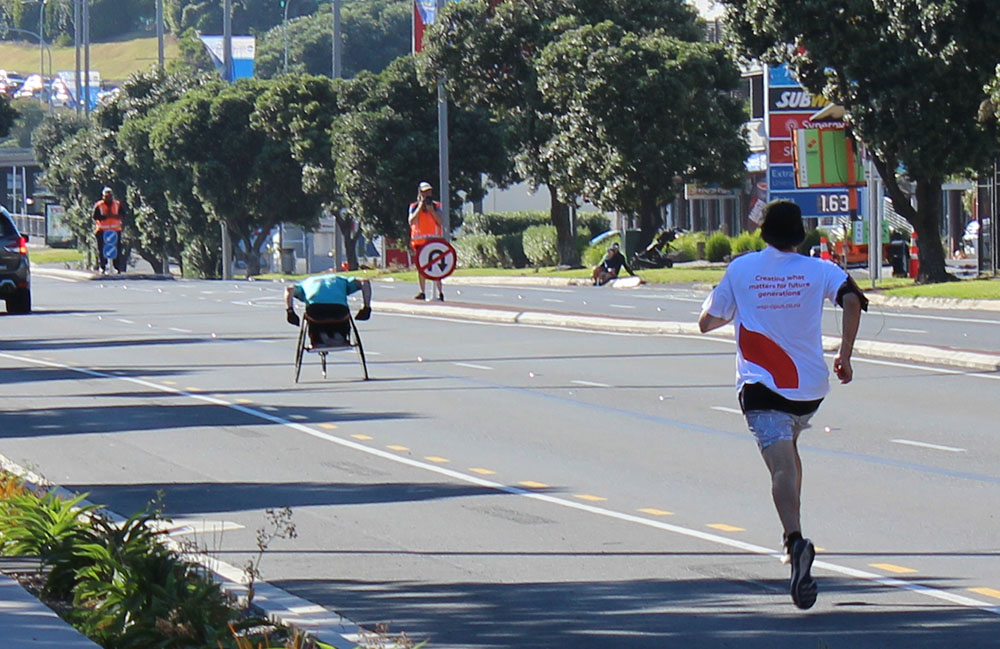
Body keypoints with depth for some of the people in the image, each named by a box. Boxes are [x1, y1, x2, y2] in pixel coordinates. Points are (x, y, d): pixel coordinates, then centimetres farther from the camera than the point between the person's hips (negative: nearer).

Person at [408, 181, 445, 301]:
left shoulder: (436, 206, 7)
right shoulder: (414, 207, 9)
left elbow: (441, 222, -3)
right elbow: (411, 221, -7)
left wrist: (432, 210, -13)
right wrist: (420, 207, -10)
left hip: (434, 240, -2)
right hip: (419, 241, 2)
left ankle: (439, 292, -14)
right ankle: (422, 292, 14)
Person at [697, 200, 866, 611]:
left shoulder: (741, 270, 3)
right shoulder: (819, 270, 3)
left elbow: (706, 322, 10)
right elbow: (852, 300, -15)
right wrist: (845, 356, -8)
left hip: (761, 386, -3)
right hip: (810, 385, 3)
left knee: (782, 466, -16)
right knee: (789, 450, 30)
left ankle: (796, 539, -42)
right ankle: (792, 541, 37)